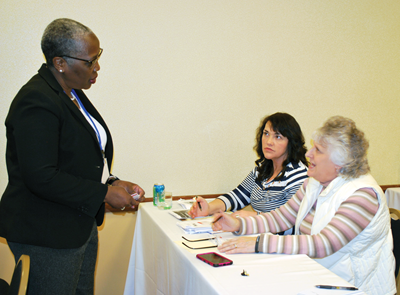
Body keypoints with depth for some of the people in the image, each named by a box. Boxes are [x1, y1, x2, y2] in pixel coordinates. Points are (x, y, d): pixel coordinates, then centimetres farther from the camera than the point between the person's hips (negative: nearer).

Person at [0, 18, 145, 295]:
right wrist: (105, 193, -21)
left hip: (81, 226, 9)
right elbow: (41, 177, -27)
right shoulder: (37, 102, -21)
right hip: (46, 237, -9)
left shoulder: (72, 93, 9)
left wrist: (113, 182, 1)